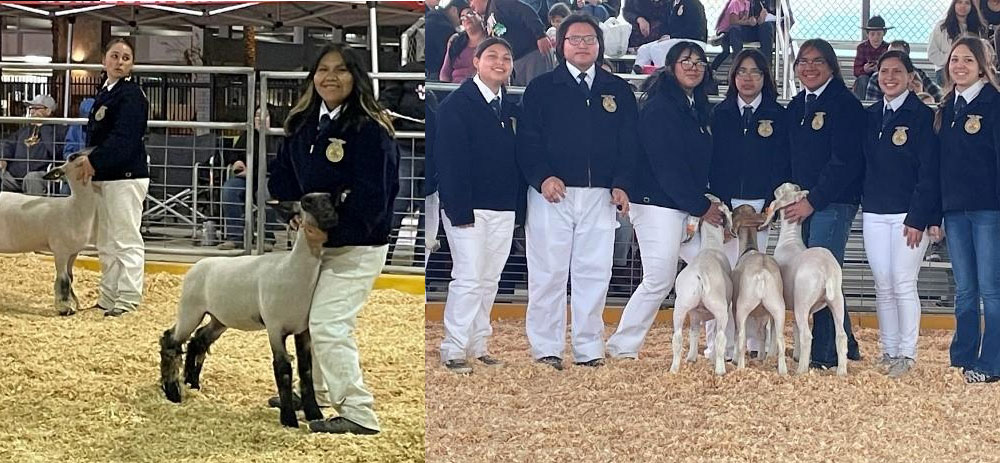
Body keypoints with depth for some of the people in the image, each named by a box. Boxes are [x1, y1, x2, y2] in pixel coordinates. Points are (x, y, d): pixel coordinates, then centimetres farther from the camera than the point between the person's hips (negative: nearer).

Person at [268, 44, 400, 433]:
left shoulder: (371, 130, -19)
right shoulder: (303, 125, 4)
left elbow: (370, 198, -23)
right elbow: (282, 177, 10)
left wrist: (326, 228, -20)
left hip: (356, 247, -8)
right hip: (314, 241, 8)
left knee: (328, 326, -13)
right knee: (303, 319, 18)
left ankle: (358, 414, -6)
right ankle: (313, 394, 37)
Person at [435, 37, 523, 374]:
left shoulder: (510, 109, 13)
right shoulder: (457, 104, -7)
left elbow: (518, 157, 15)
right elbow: (449, 160, -13)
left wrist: (518, 204, 7)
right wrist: (459, 210, -18)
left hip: (503, 209, 7)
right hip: (468, 208, -7)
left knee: (490, 280, 10)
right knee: (469, 278, -9)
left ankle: (478, 346, 18)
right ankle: (453, 351, -2)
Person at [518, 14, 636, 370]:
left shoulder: (618, 90, 13)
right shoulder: (541, 88, 6)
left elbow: (630, 143, 10)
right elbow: (527, 140, 0)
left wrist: (621, 184, -3)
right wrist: (542, 177, -15)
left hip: (600, 195, 2)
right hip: (552, 192, -2)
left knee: (594, 273, 2)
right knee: (548, 273, -1)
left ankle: (589, 350, 7)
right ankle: (546, 350, 5)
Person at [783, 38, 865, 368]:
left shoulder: (845, 105, -9)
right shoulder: (796, 106, 16)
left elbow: (845, 162, -16)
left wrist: (812, 201, -15)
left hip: (834, 202, -8)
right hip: (803, 203, 8)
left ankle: (825, 353, -6)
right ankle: (846, 346, 20)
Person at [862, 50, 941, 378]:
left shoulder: (922, 115, -6)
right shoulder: (870, 116, 11)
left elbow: (929, 172, -10)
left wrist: (919, 219, -14)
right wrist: (864, 204, 5)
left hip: (909, 215, -5)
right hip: (875, 214, 5)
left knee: (903, 285, -7)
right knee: (883, 286, 7)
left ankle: (907, 353, 1)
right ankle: (888, 350, 14)